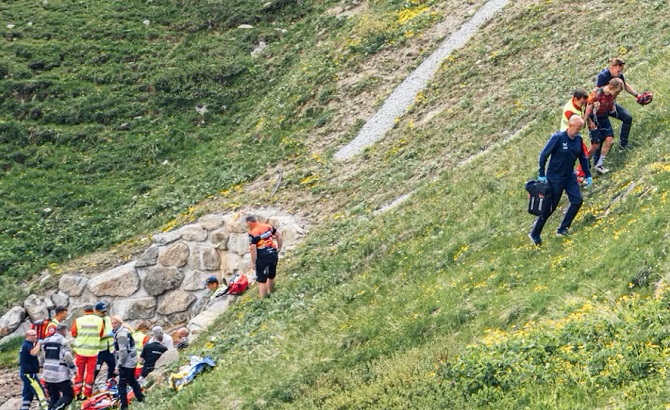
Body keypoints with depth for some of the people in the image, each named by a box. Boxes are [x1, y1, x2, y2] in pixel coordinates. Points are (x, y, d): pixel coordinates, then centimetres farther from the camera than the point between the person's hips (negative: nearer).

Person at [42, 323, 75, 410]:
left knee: (53, 397, 15)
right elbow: (68, 358, -12)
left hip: (48, 374, 7)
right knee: (69, 395, 1)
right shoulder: (63, 342, -9)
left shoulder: (46, 341, 11)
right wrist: (73, 370, -4)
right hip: (61, 375, -7)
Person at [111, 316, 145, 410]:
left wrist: (119, 364, -20)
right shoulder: (125, 331, 11)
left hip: (126, 363, -10)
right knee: (132, 381, 24)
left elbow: (123, 351, -25)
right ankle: (141, 398, 33)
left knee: (122, 384, -6)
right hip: (132, 361, 10)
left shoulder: (121, 334, -21)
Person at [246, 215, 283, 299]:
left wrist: (253, 262, -10)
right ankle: (270, 294, 41)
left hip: (263, 257, -7)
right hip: (273, 254, 7)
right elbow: (279, 235, 10)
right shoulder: (268, 227, 7)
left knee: (262, 281, 2)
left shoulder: (252, 233, -12)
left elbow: (253, 249, -17)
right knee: (271, 277, 25)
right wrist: (279, 248, 18)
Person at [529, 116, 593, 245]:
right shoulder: (558, 138, -20)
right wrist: (542, 174, -14)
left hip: (570, 177, 6)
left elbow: (583, 158, 11)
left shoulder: (578, 139, -1)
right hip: (555, 178, -6)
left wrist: (588, 175, 11)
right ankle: (535, 234, 13)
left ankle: (563, 228, 10)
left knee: (577, 201, -4)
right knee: (550, 207, -1)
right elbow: (544, 155, -15)